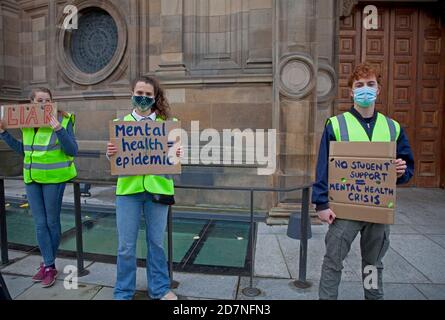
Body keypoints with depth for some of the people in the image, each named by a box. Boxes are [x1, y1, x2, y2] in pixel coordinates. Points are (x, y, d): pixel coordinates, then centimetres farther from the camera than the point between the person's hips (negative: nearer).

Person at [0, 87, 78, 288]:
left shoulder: (63, 120, -8)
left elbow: (73, 151, -14)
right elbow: (23, 149, 19)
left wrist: (59, 130, -25)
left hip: (53, 177, -5)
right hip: (32, 178, 5)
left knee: (52, 221, 7)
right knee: (40, 223, 7)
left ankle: (48, 264, 26)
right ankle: (49, 266, 19)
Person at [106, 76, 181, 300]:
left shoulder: (166, 122, 4)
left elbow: (173, 152, 7)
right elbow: (114, 158, 8)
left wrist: (176, 154, -15)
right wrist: (109, 153, -14)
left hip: (157, 187, 0)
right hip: (128, 188, 0)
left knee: (156, 241, 13)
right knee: (126, 245, 7)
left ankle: (159, 288, 32)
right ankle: (123, 292, 28)